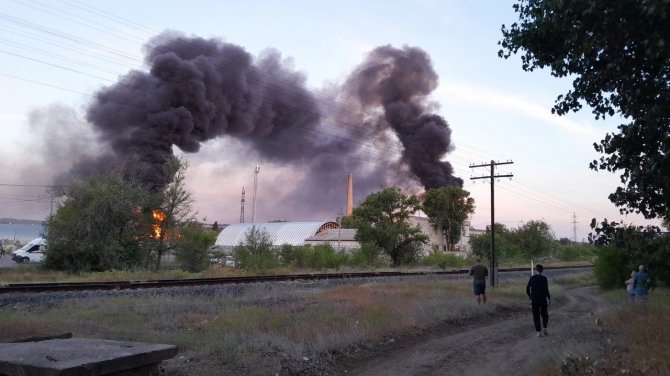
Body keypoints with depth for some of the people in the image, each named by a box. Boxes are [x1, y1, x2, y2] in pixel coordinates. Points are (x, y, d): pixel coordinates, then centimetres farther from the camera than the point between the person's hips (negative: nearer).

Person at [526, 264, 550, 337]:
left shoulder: (532, 278, 0)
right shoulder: (544, 279, -9)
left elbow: (527, 289, 3)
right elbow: (546, 290, -14)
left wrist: (530, 298, 17)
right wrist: (549, 298, -1)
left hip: (534, 300, 2)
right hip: (543, 299, -1)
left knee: (536, 316, 7)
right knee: (544, 314, 18)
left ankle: (538, 332, 4)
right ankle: (544, 328, 6)